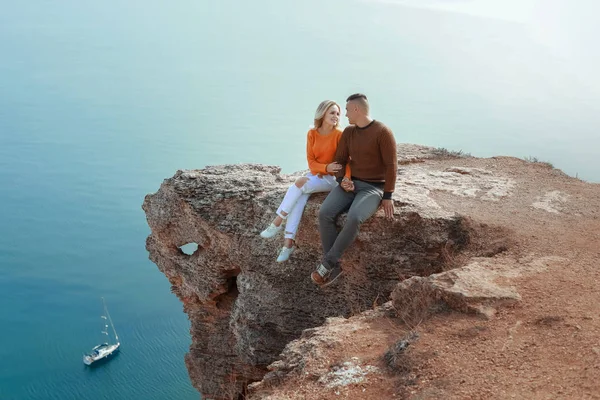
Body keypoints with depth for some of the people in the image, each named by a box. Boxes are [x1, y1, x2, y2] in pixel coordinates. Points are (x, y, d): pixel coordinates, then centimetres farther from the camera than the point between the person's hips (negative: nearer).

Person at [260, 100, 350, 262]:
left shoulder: (339, 135, -11)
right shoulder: (312, 134, 1)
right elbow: (311, 161, 1)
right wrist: (326, 167, -19)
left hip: (333, 178, -4)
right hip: (316, 174, 4)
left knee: (300, 183, -28)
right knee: (299, 197, -26)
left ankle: (278, 222, -19)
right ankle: (289, 241, -29)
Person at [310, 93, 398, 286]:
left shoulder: (383, 132, -11)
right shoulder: (348, 132, 9)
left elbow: (391, 166, -11)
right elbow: (340, 159, 13)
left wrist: (387, 196, -13)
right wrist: (342, 180, -8)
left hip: (374, 188, -6)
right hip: (351, 184, 6)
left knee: (353, 218, -35)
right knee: (324, 213, -22)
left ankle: (327, 263, -21)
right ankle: (334, 266, -16)